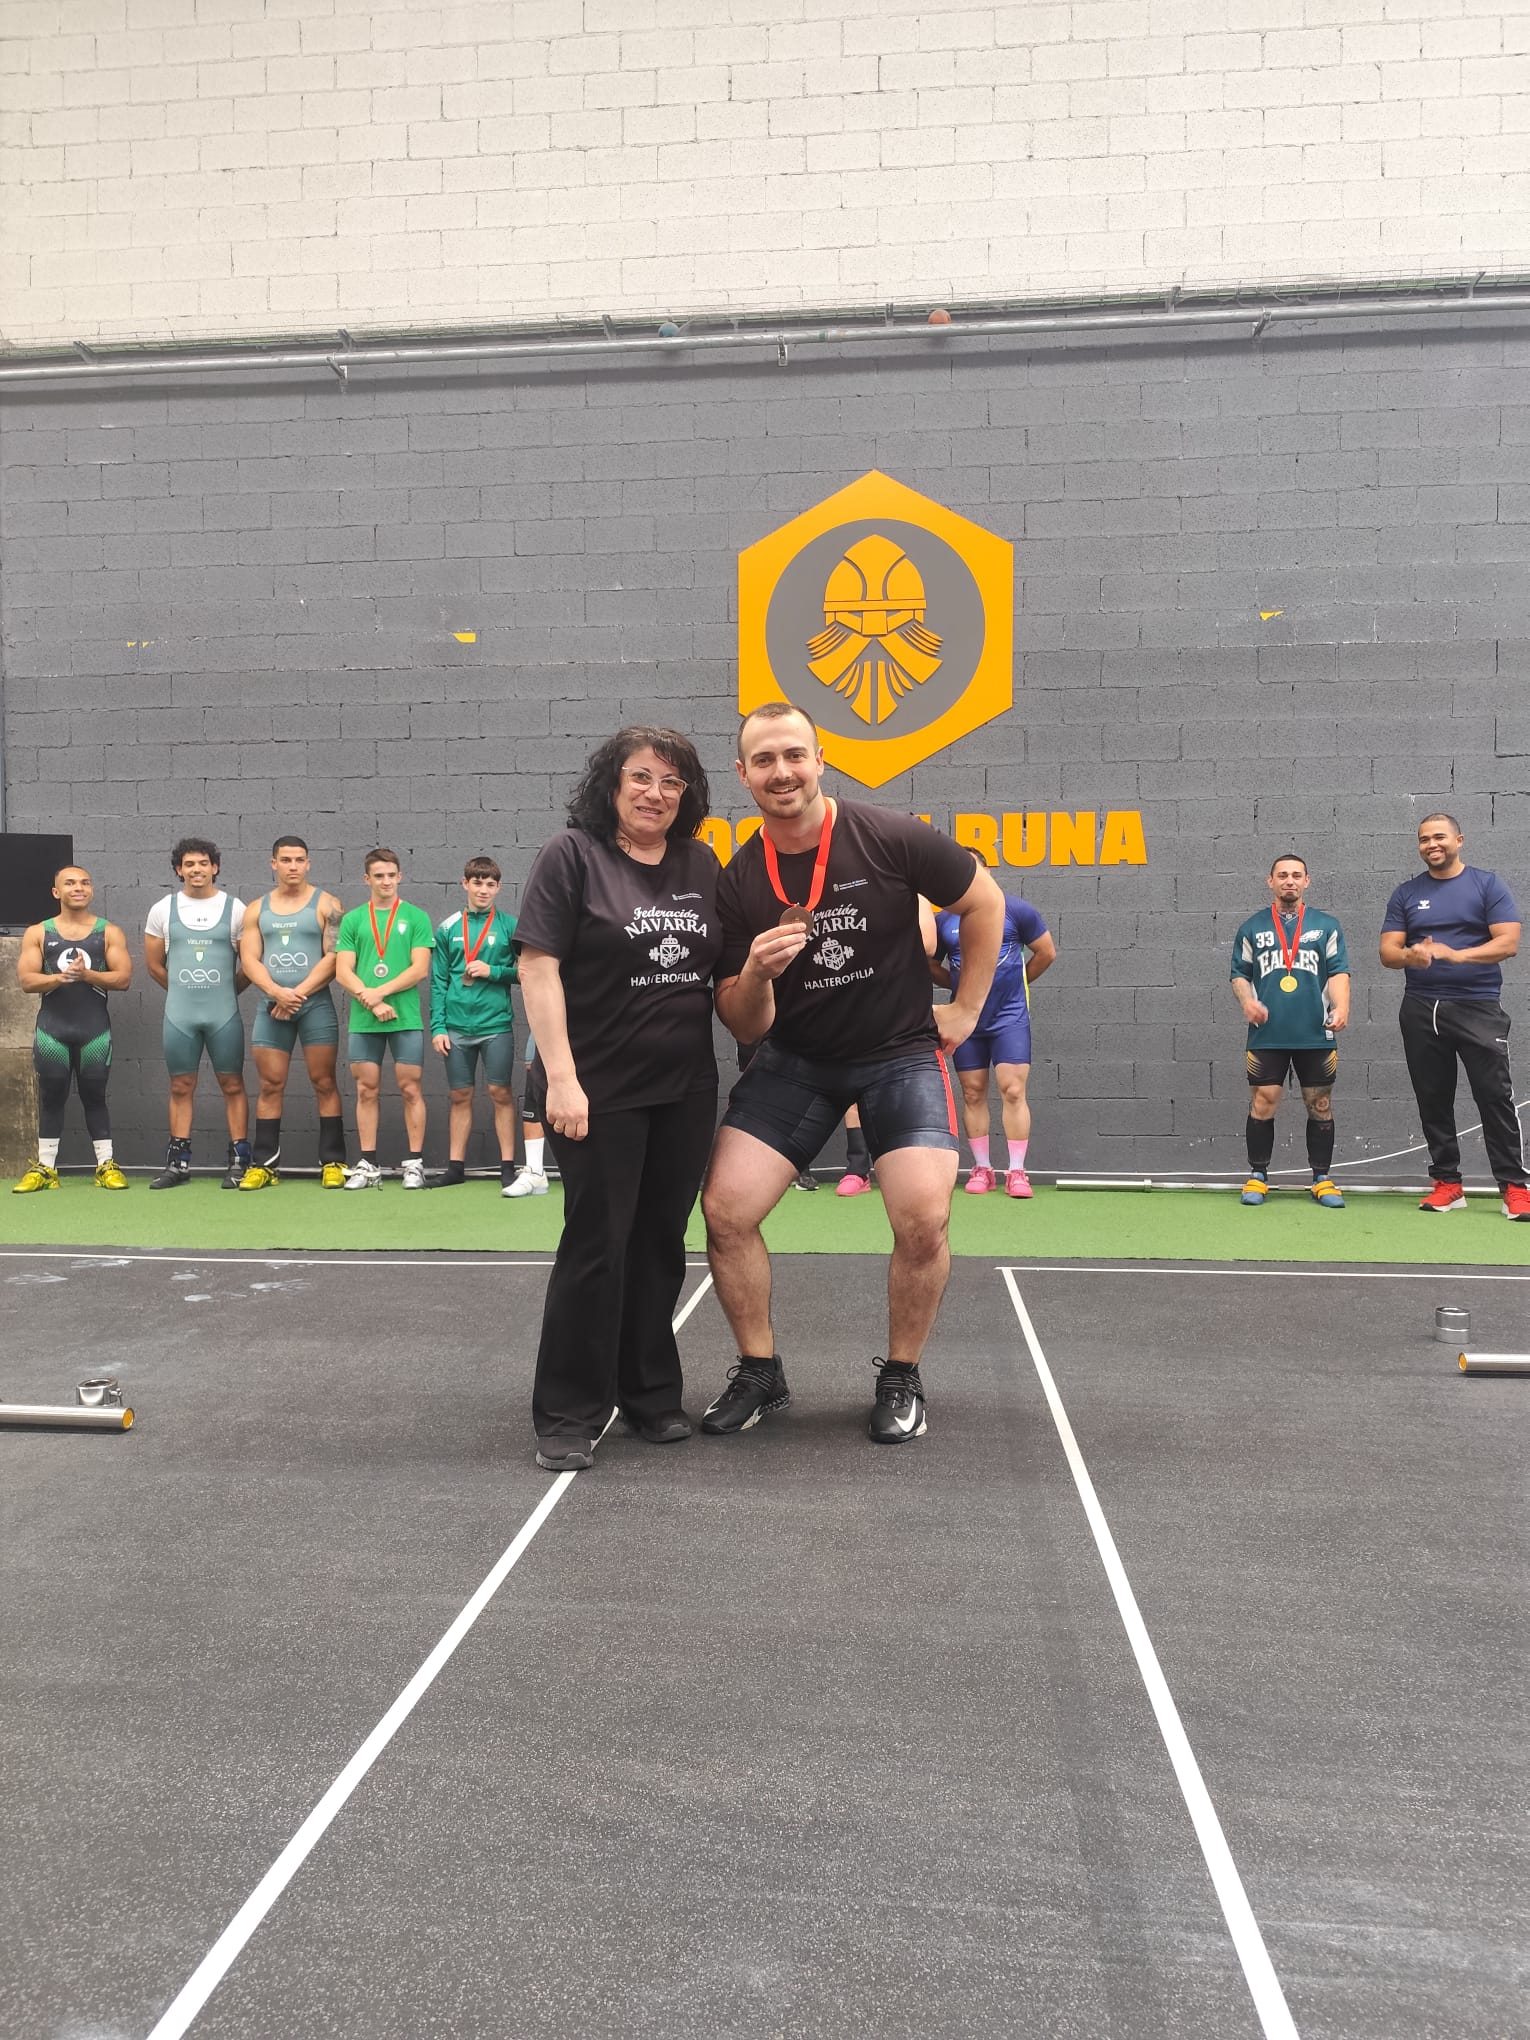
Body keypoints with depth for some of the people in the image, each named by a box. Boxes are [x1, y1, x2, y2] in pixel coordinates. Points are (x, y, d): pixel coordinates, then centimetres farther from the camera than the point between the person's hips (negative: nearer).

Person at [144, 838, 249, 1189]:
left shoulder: (234, 909, 1)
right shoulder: (162, 910, 5)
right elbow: (154, 964, 12)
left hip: (224, 1014, -2)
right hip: (179, 1014, 2)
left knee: (232, 1085, 1)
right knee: (181, 1087, 6)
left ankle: (238, 1161, 5)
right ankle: (179, 1162, 12)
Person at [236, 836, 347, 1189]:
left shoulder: (326, 904, 3)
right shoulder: (257, 909, 12)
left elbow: (333, 956, -6)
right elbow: (249, 960, 4)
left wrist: (298, 993, -12)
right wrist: (277, 992, -12)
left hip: (316, 1004, -3)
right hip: (270, 1006, 3)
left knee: (324, 1083, -2)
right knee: (270, 1086, 3)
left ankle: (333, 1163, 2)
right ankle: (263, 1164, 7)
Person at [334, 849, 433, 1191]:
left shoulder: (416, 917, 4)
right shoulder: (353, 920, 9)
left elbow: (420, 968, -5)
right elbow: (342, 971, 2)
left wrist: (379, 992, -12)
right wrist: (372, 1002, -11)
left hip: (406, 1019, -2)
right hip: (362, 1020, 2)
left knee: (410, 1089, -1)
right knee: (366, 1091, 5)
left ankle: (414, 1163, 5)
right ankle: (368, 1166, 11)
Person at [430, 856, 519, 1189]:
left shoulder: (509, 926, 1)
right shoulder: (448, 929, 6)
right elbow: (439, 981, 5)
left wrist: (493, 971, -12)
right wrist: (438, 1026, -1)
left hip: (496, 1025, -2)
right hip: (457, 1027, 2)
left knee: (501, 1093, 0)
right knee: (460, 1096, 8)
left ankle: (507, 1166, 6)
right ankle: (456, 1167, 15)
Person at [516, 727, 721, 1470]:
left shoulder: (702, 864, 9)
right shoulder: (571, 856, -7)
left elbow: (724, 963, 20)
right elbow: (539, 967, -12)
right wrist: (560, 1077, -18)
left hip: (685, 1089, 5)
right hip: (599, 1090, -5)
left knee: (660, 1244, 12)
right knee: (595, 1245, -1)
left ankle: (651, 1394, 26)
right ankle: (567, 1414, 11)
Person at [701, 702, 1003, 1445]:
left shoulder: (890, 839, -14)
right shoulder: (737, 883, -6)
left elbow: (985, 902, 1)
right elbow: (744, 1028, -4)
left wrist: (966, 1008, 1)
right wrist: (756, 974, -25)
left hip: (900, 1054, -2)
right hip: (793, 1062, 3)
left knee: (924, 1221, -19)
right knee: (724, 1209, -9)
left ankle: (901, 1379, 8)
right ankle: (760, 1373, 13)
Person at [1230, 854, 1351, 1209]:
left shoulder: (1326, 926, 9)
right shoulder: (1252, 928, 11)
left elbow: (1338, 971, 2)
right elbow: (1239, 974, 13)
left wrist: (1341, 1007, -15)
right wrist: (1246, 1001, -8)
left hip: (1316, 1035, 0)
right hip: (1267, 1035, 0)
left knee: (1320, 1106, 4)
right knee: (1262, 1103, -2)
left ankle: (1322, 1179, 14)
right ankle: (1258, 1176, 10)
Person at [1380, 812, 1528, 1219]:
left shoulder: (1488, 885, 2)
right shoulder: (1406, 894, 11)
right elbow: (1387, 951, 6)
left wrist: (1456, 954, -22)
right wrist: (1410, 955, -18)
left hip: (1478, 1007, -3)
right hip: (1421, 1011, 3)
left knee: (1495, 1096, -8)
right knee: (1433, 1101, 6)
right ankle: (1447, 1184, 14)